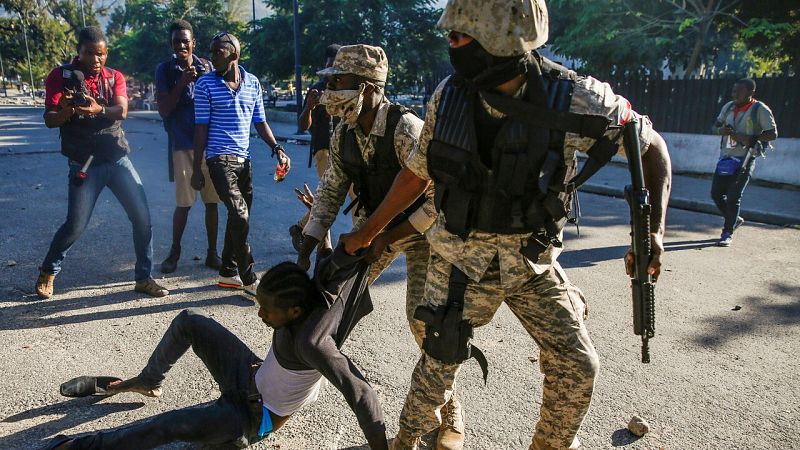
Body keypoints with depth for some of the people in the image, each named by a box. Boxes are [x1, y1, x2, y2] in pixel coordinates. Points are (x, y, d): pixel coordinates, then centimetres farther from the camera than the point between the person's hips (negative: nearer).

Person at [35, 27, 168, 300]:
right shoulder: (61, 76, -1)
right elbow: (49, 120, -8)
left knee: (142, 217, -4)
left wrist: (98, 109, -35)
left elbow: (122, 111, -13)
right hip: (84, 164, -2)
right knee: (75, 225, -4)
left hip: (118, 160, 3)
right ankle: (47, 273, 23)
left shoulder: (114, 77, 5)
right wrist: (67, 110, -30)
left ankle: (143, 278, 10)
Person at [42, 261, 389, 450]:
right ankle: (149, 382, 25)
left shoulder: (312, 342, -39)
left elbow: (360, 393, -39)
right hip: (247, 377, 8)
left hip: (253, 418, -8)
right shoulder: (306, 297, -18)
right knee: (189, 321, 4)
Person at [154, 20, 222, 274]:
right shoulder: (165, 70, 1)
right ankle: (174, 251, 19)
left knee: (212, 201, 5)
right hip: (182, 145, -2)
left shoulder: (206, 67, 6)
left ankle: (212, 253, 16)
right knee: (184, 202, 0)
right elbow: (164, 110, -6)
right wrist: (182, 83, -16)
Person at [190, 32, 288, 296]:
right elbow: (201, 127, -3)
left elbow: (260, 122, 14)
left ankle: (228, 272, 24)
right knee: (240, 215, -17)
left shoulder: (252, 83, 9)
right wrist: (197, 168, -5)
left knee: (240, 218, 10)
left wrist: (277, 148, -1)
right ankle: (249, 279, -8)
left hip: (244, 159, 5)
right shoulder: (205, 84, -2)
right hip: (220, 158, -5)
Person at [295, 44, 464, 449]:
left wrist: (387, 238, -28)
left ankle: (450, 414, 6)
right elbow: (331, 192, -1)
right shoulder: (344, 133, -10)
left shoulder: (406, 130, -32)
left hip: (421, 229, -6)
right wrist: (304, 253, -5)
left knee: (423, 316, -14)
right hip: (376, 225, 7)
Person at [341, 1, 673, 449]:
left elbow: (652, 144, -6)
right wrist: (367, 232, 9)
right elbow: (417, 174, 3)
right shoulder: (449, 95, -11)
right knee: (440, 361, 6)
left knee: (577, 368, 3)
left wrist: (655, 227, -20)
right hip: (461, 257, 1)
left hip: (534, 262, 0)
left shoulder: (574, 98, -19)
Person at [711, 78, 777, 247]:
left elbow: (773, 134, -11)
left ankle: (728, 233, 4)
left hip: (744, 160, -6)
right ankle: (735, 220, 32)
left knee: (733, 197, -7)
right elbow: (716, 124, 21)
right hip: (725, 157, 6)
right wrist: (720, 130, -3)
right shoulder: (728, 107, 9)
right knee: (716, 193, 9)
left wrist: (749, 138, -22)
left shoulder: (760, 110, -8)